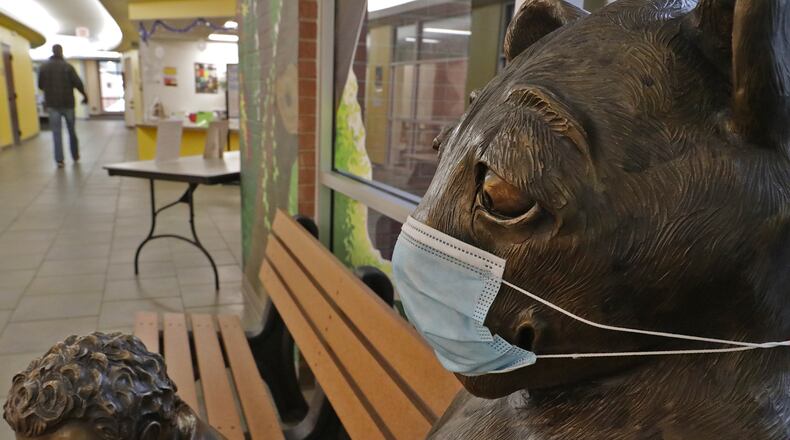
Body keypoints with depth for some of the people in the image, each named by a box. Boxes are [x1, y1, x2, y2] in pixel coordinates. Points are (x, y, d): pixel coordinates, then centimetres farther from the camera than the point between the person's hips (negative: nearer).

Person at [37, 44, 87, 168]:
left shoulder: (43, 67, 2)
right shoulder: (67, 66, -8)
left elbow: (40, 85, 8)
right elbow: (78, 83, -11)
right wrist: (84, 95, 4)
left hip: (52, 104, 1)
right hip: (67, 103, -1)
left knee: (57, 132, 2)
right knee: (72, 130, 13)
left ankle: (59, 159, -5)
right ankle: (75, 156, 21)